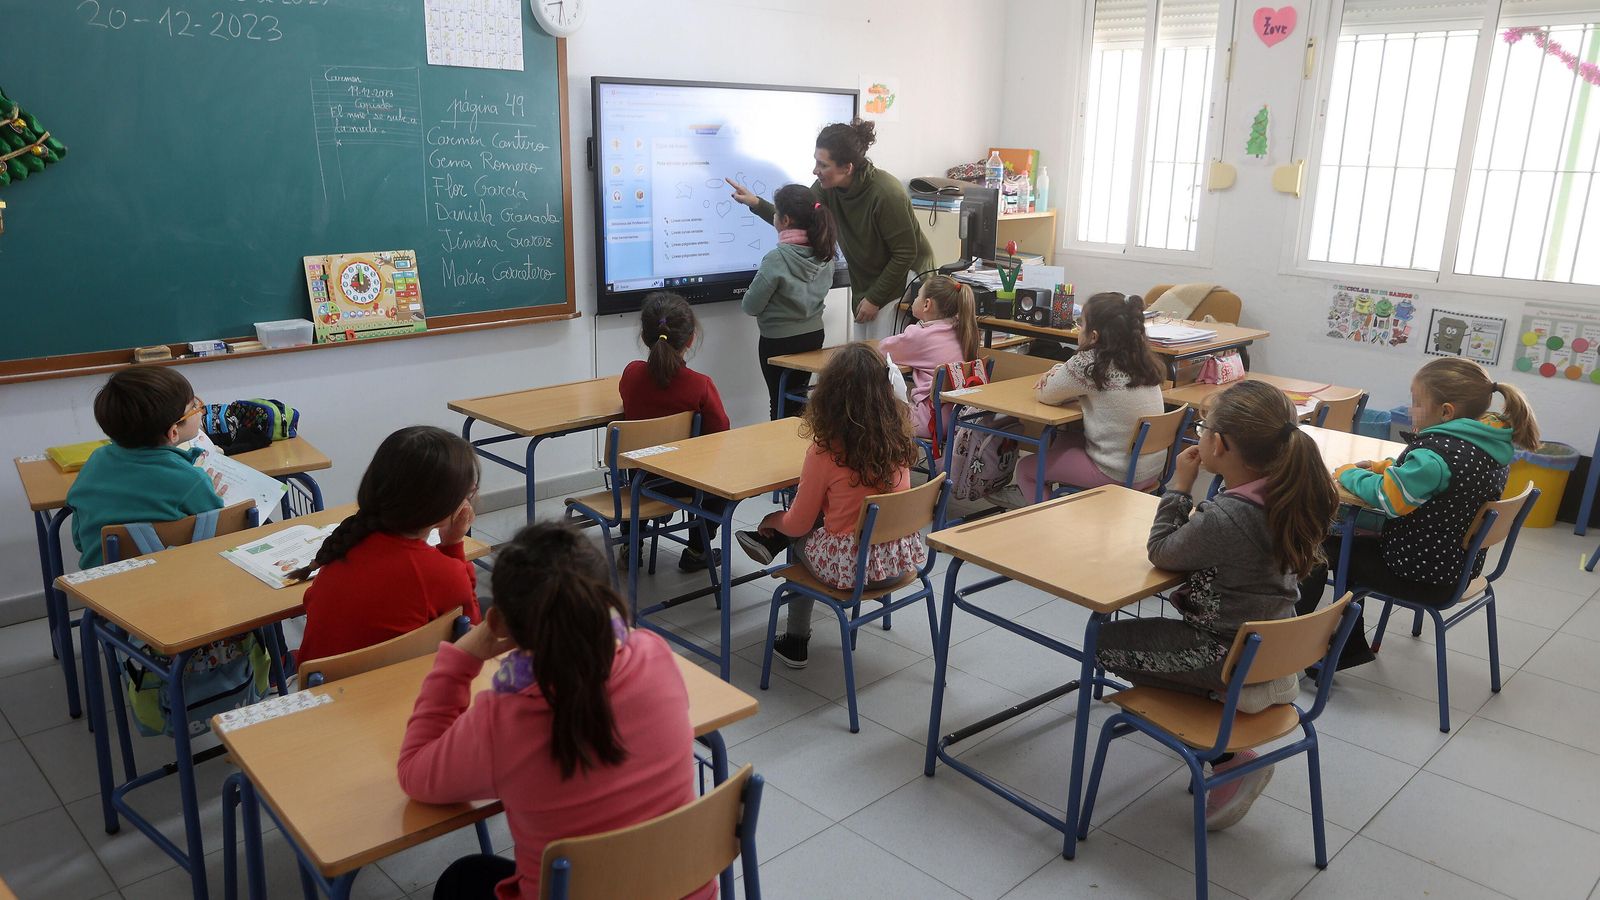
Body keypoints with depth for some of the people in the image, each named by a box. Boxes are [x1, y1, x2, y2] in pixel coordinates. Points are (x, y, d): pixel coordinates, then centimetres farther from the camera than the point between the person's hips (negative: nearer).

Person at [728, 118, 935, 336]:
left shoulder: (885, 193, -27)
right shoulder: (827, 187, -9)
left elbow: (905, 253, -22)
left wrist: (874, 299, -18)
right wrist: (756, 203, -16)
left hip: (902, 283, -6)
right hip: (866, 285, 6)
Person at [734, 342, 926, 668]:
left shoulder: (825, 451, -20)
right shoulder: (899, 436, -7)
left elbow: (799, 524, -7)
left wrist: (774, 520, 13)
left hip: (850, 566, -4)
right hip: (902, 556, 5)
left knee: (800, 537, 28)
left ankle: (796, 641, 37)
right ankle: (772, 542, 36)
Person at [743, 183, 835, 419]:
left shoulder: (777, 258, -25)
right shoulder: (824, 251, -6)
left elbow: (750, 307, -19)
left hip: (779, 342, -6)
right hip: (814, 336, 7)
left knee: (780, 405, 7)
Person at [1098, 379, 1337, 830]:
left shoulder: (1224, 519, -31)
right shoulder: (1288, 496, -5)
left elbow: (1162, 551, -13)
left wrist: (1180, 485, -10)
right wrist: (1194, 508, -3)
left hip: (1229, 654, -9)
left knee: (1107, 642, 4)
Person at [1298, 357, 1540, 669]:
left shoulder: (1439, 451, -29)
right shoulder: (1489, 445, 1)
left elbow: (1385, 497, -24)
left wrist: (1349, 473, -7)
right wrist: (1381, 467, 6)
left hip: (1423, 578, -9)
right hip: (1460, 567, 9)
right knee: (1355, 541, 24)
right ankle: (1351, 647, 29)